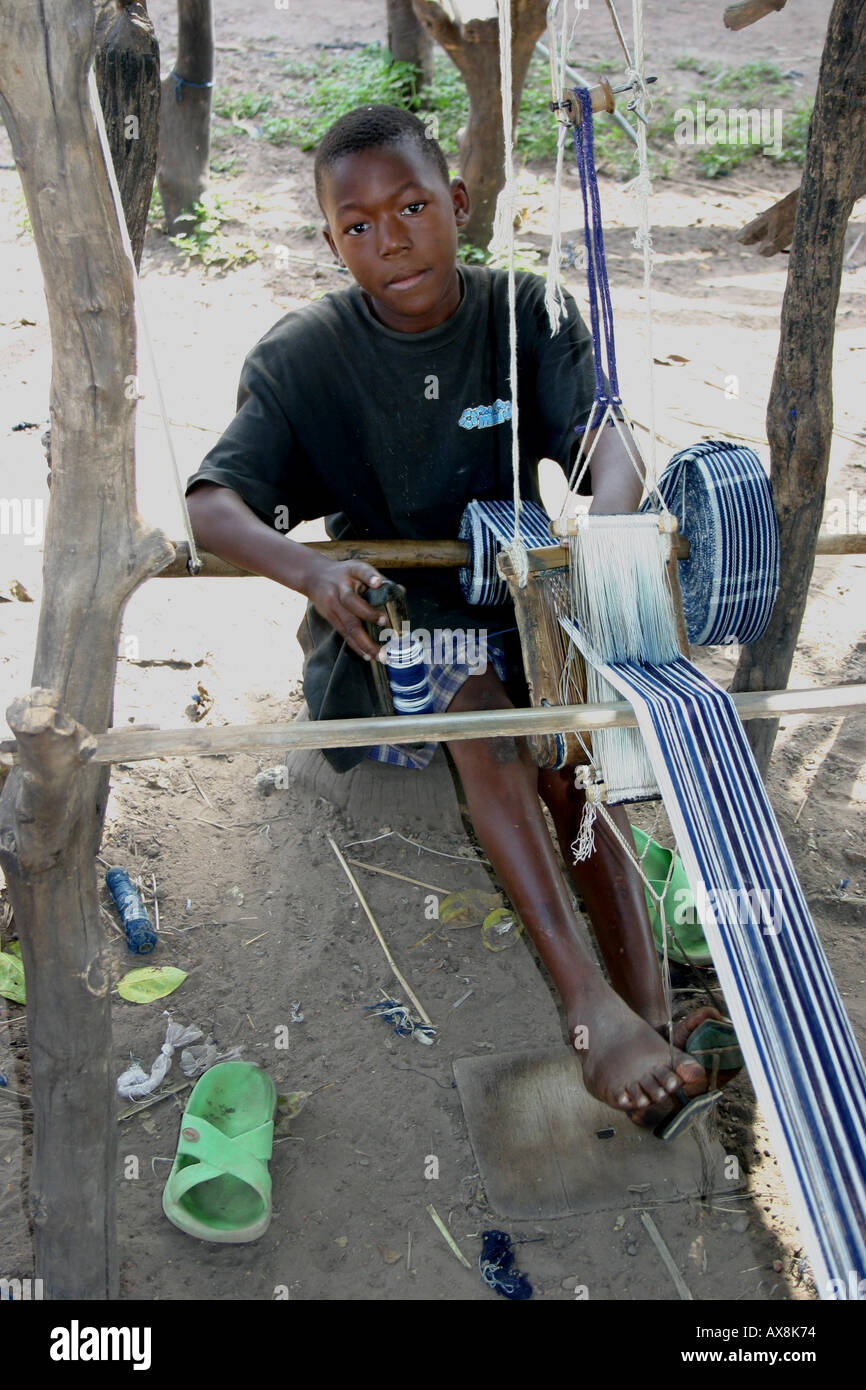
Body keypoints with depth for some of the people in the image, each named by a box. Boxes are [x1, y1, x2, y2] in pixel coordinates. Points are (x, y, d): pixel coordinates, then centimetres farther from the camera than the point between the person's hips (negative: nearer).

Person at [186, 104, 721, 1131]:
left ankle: (648, 1017, -31)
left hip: (518, 590, 2)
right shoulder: (302, 356, -6)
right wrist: (314, 573, -41)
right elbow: (212, 504, -19)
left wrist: (607, 525, -41)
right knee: (474, 695, -33)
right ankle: (590, 999, -38)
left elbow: (604, 440, -16)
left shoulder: (525, 315, -1)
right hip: (383, 610, -1)